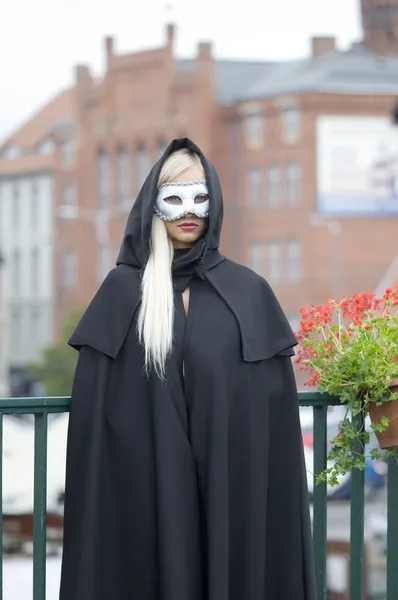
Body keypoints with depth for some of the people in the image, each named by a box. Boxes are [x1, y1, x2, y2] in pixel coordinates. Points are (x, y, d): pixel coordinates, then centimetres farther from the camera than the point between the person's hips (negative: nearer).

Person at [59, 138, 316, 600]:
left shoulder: (249, 292, 6)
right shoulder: (122, 290, 4)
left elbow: (275, 407, 4)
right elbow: (94, 401, 2)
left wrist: (273, 495, -2)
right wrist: (98, 497, -5)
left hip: (233, 486, 1)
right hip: (144, 485, -1)